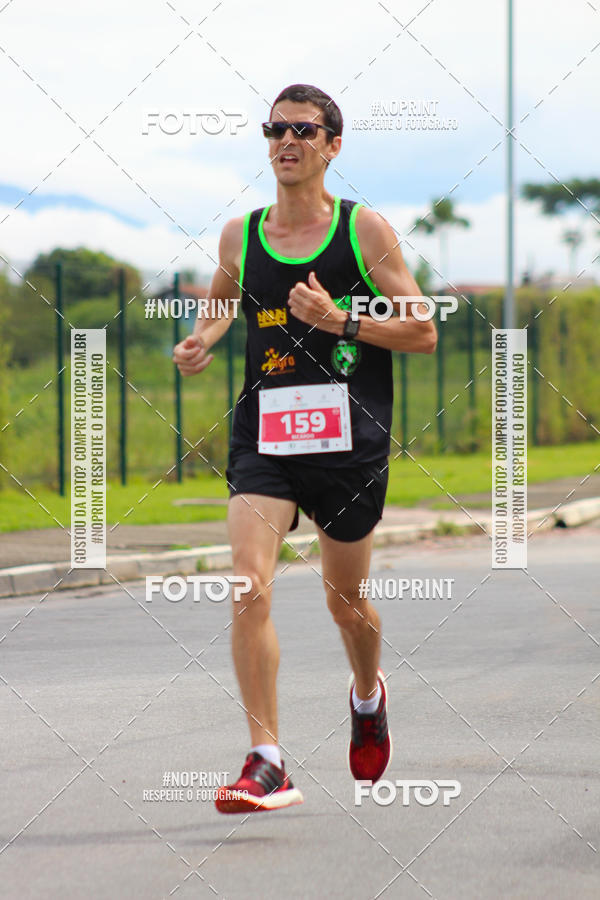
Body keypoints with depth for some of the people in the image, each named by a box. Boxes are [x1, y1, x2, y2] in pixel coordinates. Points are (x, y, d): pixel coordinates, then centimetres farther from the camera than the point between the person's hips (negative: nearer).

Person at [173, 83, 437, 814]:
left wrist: (340, 321, -16)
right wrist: (200, 342, 4)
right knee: (249, 586, -19)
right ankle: (266, 765, -19)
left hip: (349, 440, -1)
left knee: (345, 600, 13)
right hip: (262, 438, 1)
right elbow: (220, 307, 26)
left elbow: (423, 334, -3)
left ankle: (368, 694, 48)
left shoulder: (364, 230, -2)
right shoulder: (239, 236, 7)